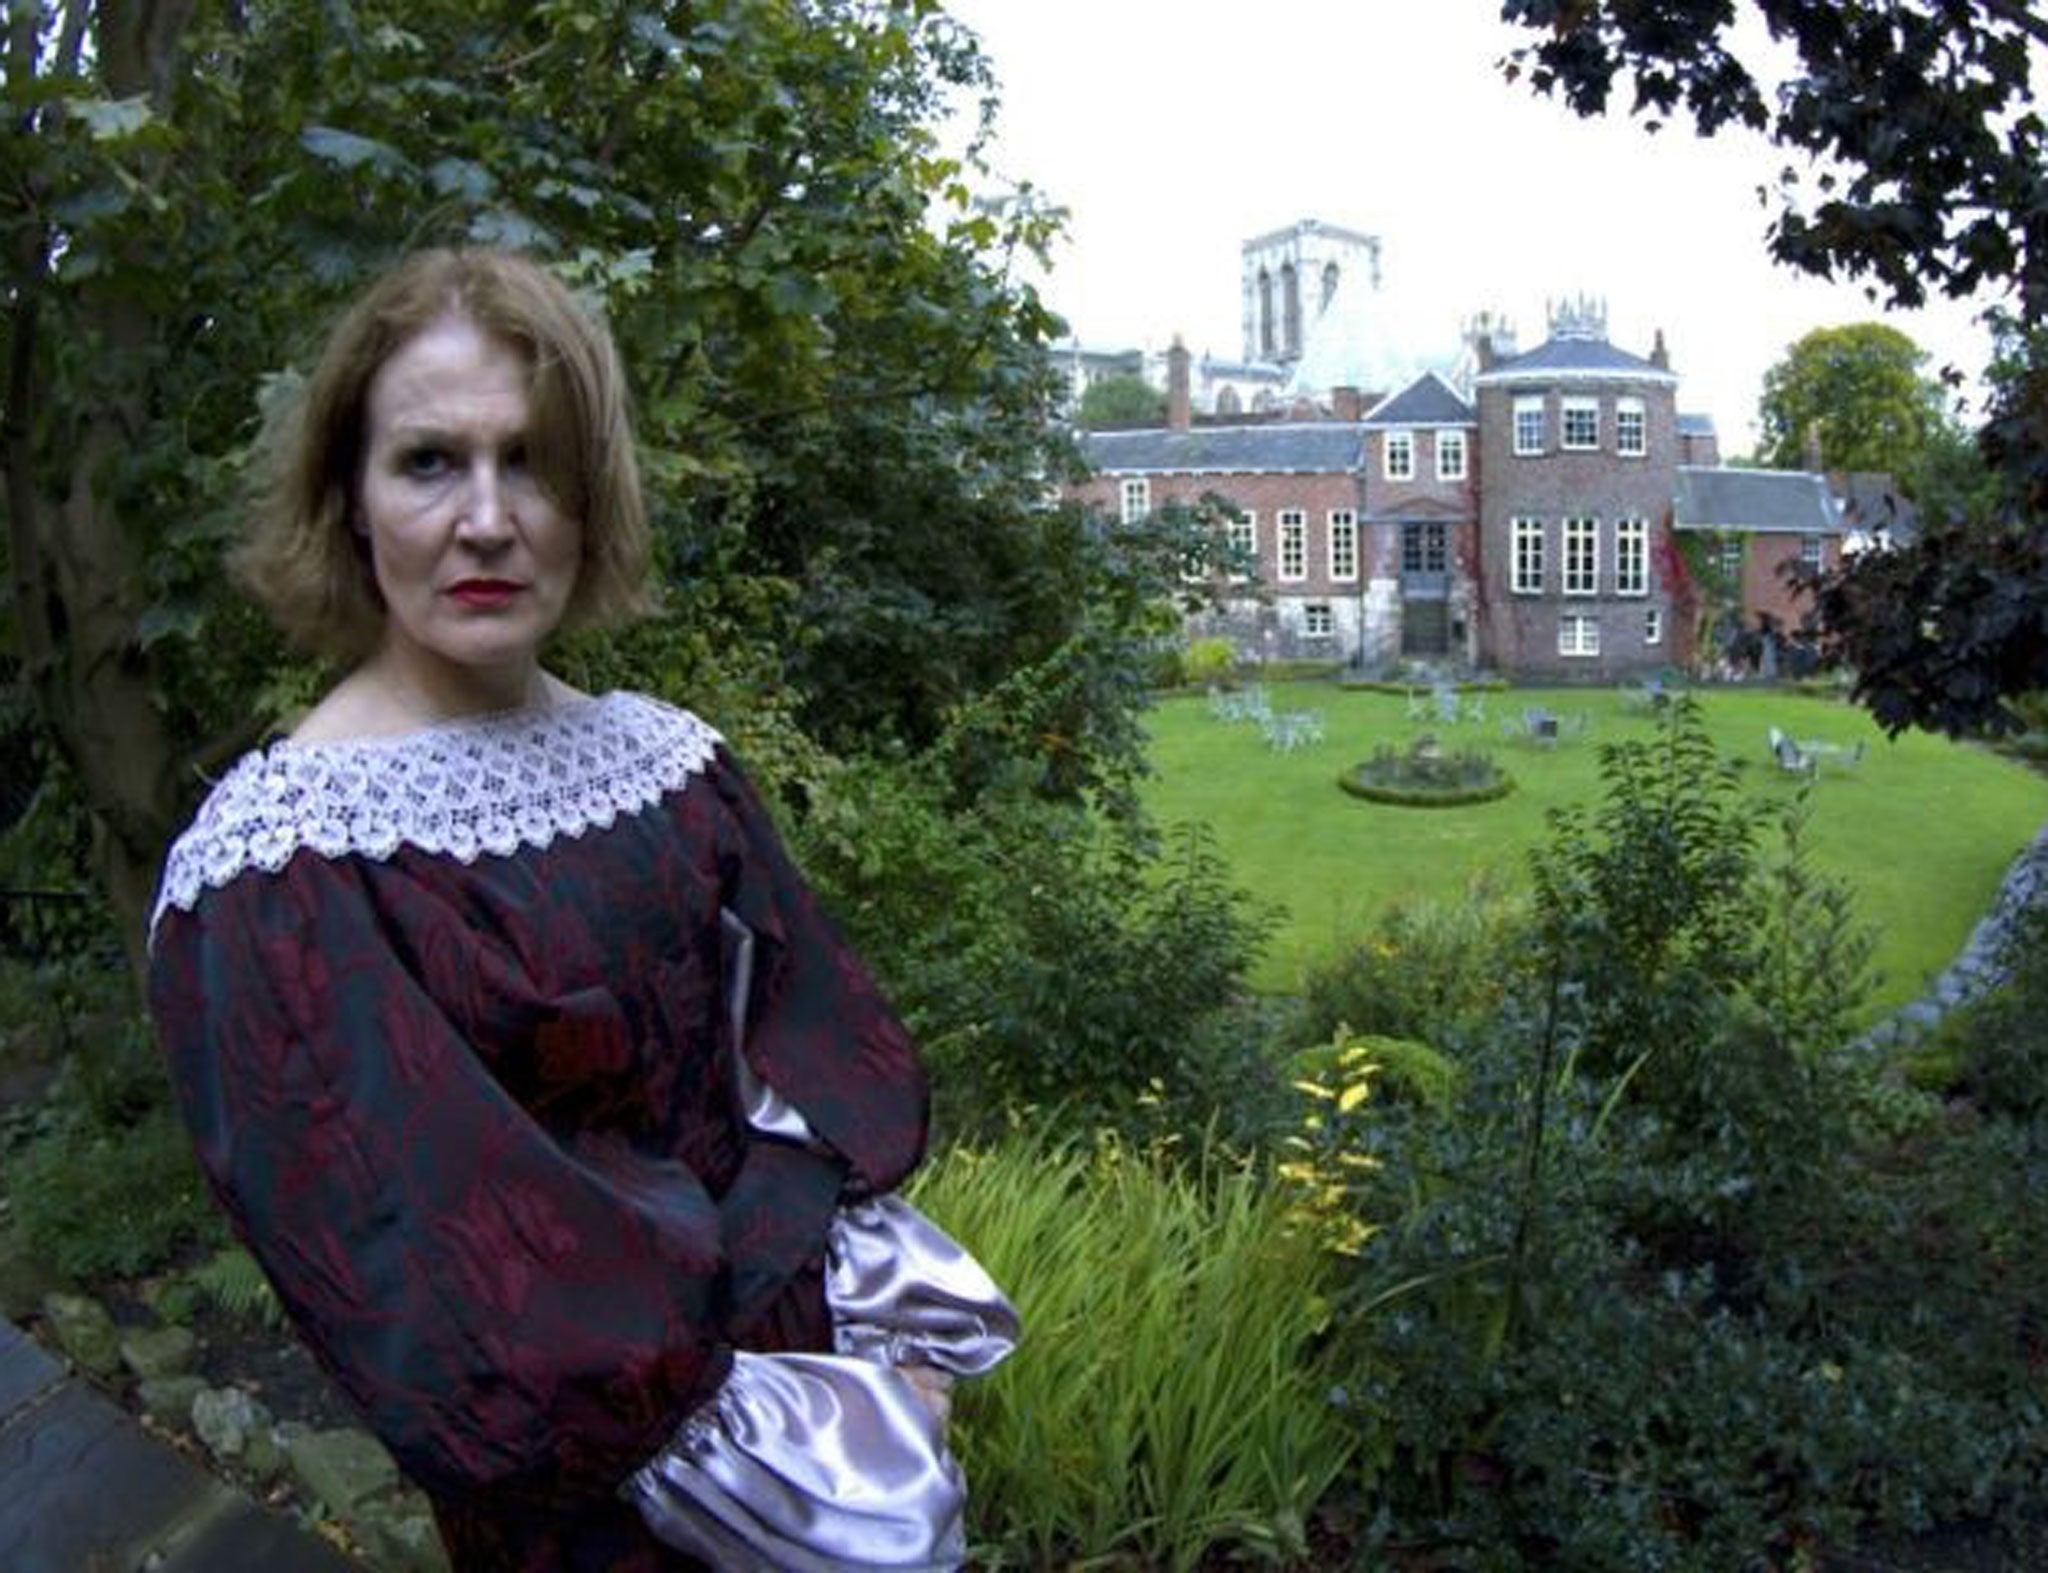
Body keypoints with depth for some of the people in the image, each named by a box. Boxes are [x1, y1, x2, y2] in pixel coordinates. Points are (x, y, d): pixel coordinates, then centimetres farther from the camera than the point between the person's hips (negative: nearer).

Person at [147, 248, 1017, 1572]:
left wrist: (888, 1361, -16)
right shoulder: (274, 876, -21)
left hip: (809, 1341, 5)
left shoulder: (673, 763, -4)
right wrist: (825, 1441, -21)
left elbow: (828, 1058, -3)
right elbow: (442, 1302, -23)